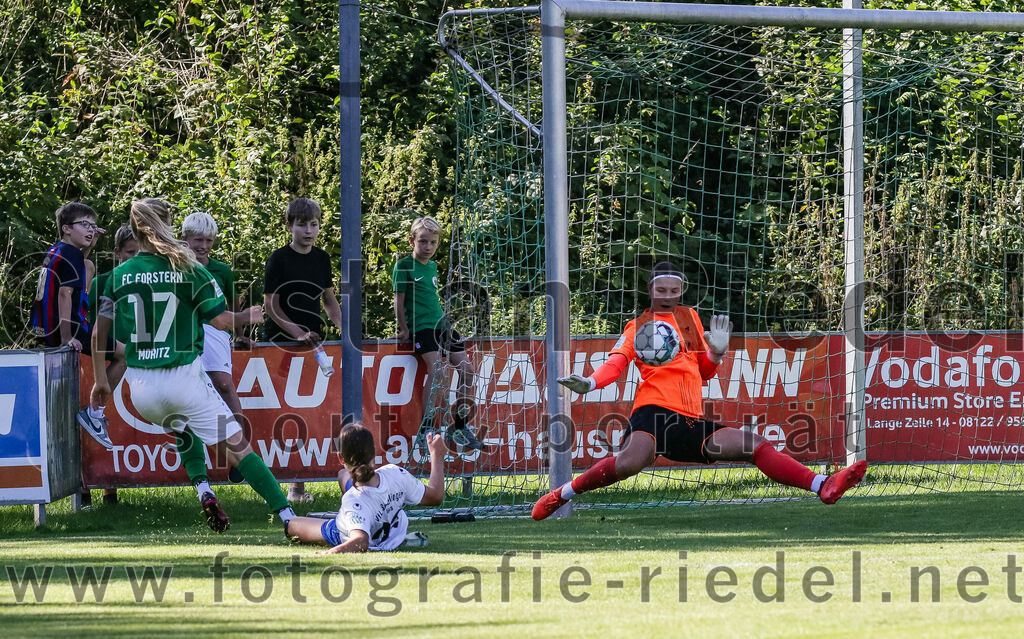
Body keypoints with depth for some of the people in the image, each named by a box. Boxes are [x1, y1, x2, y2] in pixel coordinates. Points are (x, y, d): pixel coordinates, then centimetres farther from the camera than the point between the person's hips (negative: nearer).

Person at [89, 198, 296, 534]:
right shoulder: (188, 270, -6)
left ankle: (203, 491, 11)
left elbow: (99, 333, 5)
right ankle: (288, 516, -11)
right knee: (237, 447, 0)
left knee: (183, 430, 33)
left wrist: (100, 380, 18)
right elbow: (222, 321, -7)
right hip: (184, 378, -3)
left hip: (141, 389, 3)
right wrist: (249, 317, 14)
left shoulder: (119, 276, 2)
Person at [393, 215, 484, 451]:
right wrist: (404, 330, -7)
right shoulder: (404, 266, -4)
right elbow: (399, 300, -4)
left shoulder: (433, 266, 17)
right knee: (435, 371, -25)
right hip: (421, 326, -8)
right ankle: (425, 430, -19)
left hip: (442, 323, 8)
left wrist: (445, 322, 19)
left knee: (467, 369, -1)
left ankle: (459, 427, 10)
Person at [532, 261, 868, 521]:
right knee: (633, 461, -36)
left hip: (691, 422, 6)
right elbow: (616, 362, -1)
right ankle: (562, 494, -26)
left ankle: (823, 486, -7)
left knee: (757, 446, -3)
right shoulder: (637, 327, 14)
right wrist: (589, 383, -21)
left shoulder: (689, 317, 26)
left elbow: (704, 373, 29)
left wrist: (716, 352, 7)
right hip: (655, 411, -6)